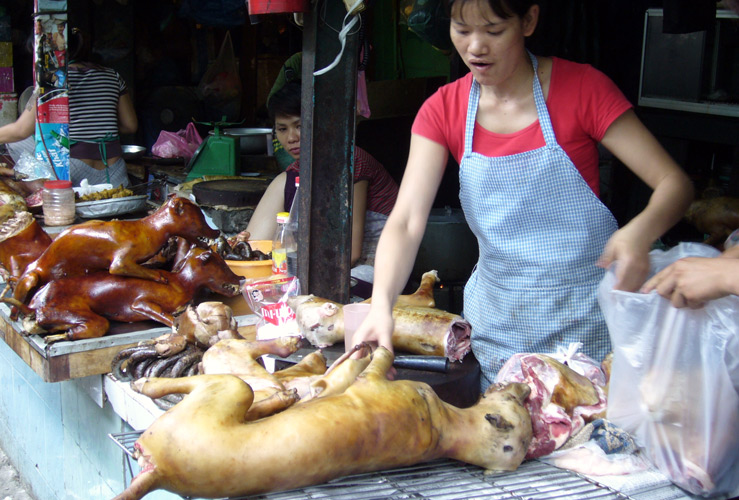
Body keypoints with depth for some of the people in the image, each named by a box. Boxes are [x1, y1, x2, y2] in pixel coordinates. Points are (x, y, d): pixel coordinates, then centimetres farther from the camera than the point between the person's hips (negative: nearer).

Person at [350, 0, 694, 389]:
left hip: (585, 317, -3)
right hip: (497, 317, 3)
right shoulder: (442, 111, -2)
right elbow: (406, 222, -12)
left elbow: (675, 183, -12)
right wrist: (381, 305, -30)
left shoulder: (582, 88, -11)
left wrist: (639, 233, -34)